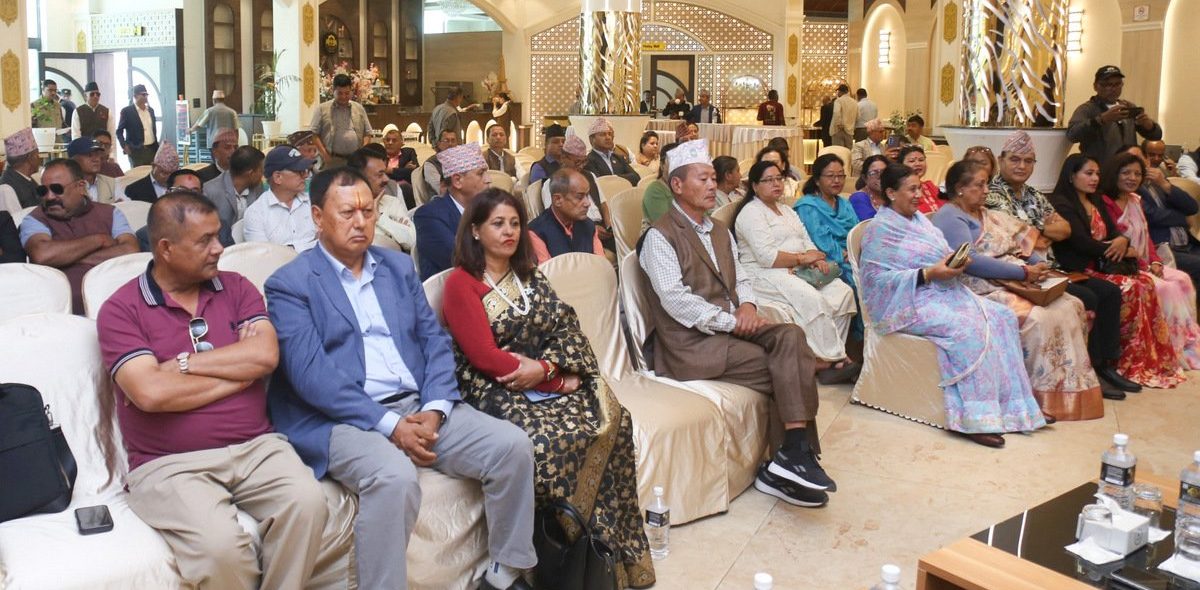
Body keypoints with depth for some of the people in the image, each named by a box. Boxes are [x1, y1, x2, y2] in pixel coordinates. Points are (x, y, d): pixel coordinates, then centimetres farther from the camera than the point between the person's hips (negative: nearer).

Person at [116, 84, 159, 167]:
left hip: (152, 149, 5)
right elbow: (119, 131, -1)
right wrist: (124, 146, -13)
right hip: (136, 151, -5)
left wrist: (156, 147, 14)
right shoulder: (127, 111, -3)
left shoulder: (151, 110, 13)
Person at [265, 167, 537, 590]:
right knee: (394, 478, -36)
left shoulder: (399, 266, 17)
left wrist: (434, 408, -8)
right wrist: (389, 424, -19)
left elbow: (435, 340, 12)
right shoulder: (290, 284, 0)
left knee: (512, 445, -12)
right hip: (344, 419, -5)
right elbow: (309, 374, -12)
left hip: (420, 406, 6)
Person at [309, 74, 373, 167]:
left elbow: (367, 134, 16)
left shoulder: (359, 108, 15)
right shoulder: (322, 109, 5)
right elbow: (313, 134, 1)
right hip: (332, 160, -3)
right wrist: (324, 154, -9)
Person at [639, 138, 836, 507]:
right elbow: (675, 299, -15)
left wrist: (746, 306, -3)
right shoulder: (660, 237, -5)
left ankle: (796, 454, -23)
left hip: (729, 326, 7)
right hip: (691, 342, -7)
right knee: (788, 365, -20)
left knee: (791, 336, -22)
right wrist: (731, 322, -17)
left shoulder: (720, 232, 22)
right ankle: (796, 454, -11)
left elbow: (740, 278, 21)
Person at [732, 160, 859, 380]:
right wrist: (803, 258, -11)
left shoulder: (787, 211, 23)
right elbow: (767, 257, -17)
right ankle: (833, 360, -21)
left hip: (797, 272, 9)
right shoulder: (751, 212, -6)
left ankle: (831, 356, -15)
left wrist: (816, 259, -5)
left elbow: (807, 242, 18)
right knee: (813, 300, -32)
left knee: (843, 291, -13)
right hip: (765, 276, -9)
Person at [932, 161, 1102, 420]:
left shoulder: (988, 215, 23)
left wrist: (1039, 264, 0)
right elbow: (970, 262, -21)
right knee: (1037, 318, -28)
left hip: (1014, 283, 9)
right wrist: (1023, 272, -19)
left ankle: (1071, 388, -7)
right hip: (983, 290, -9)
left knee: (1071, 306, -9)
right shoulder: (949, 218, -8)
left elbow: (1023, 243, 22)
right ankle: (1040, 397, -16)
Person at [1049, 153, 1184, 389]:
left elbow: (1113, 233, 13)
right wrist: (1120, 251, -7)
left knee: (1145, 282, -16)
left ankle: (1151, 358, -13)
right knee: (1130, 288, -25)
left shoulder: (1097, 201, 20)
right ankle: (1129, 363, -15)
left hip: (1103, 265, 8)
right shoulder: (1061, 204, -8)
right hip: (1079, 271, -8)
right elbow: (1082, 243, -17)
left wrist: (1122, 241, -12)